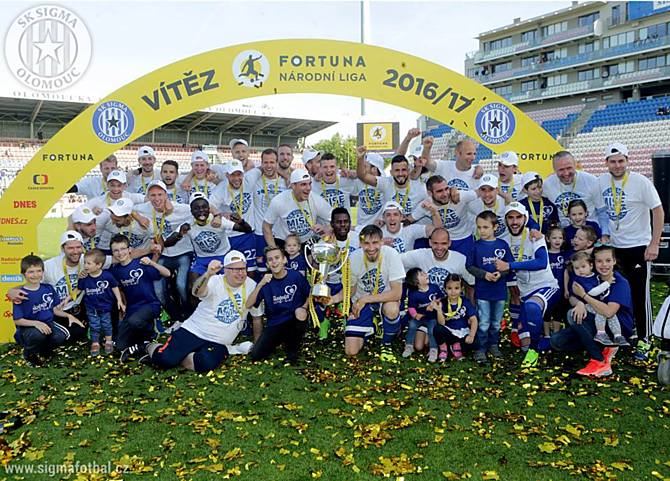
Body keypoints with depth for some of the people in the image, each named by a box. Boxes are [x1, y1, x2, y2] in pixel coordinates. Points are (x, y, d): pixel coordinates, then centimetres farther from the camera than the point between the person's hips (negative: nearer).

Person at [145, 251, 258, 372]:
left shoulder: (251, 286, 0)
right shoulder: (215, 282, -11)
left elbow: (256, 316, 10)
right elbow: (197, 292, -33)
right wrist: (208, 274, -53)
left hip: (217, 343, 2)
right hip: (193, 332, -2)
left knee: (206, 364, -29)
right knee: (165, 359, -17)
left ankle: (177, 357, 0)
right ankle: (152, 348, 19)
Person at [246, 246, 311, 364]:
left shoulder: (296, 276, -10)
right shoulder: (265, 281, -7)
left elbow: (309, 295, 4)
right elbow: (248, 305, -16)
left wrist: (304, 308, -16)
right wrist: (260, 284, -27)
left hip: (293, 322, 0)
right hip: (274, 324, 1)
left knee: (300, 314, -35)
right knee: (256, 355, -16)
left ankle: (292, 350, -8)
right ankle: (277, 342, 17)